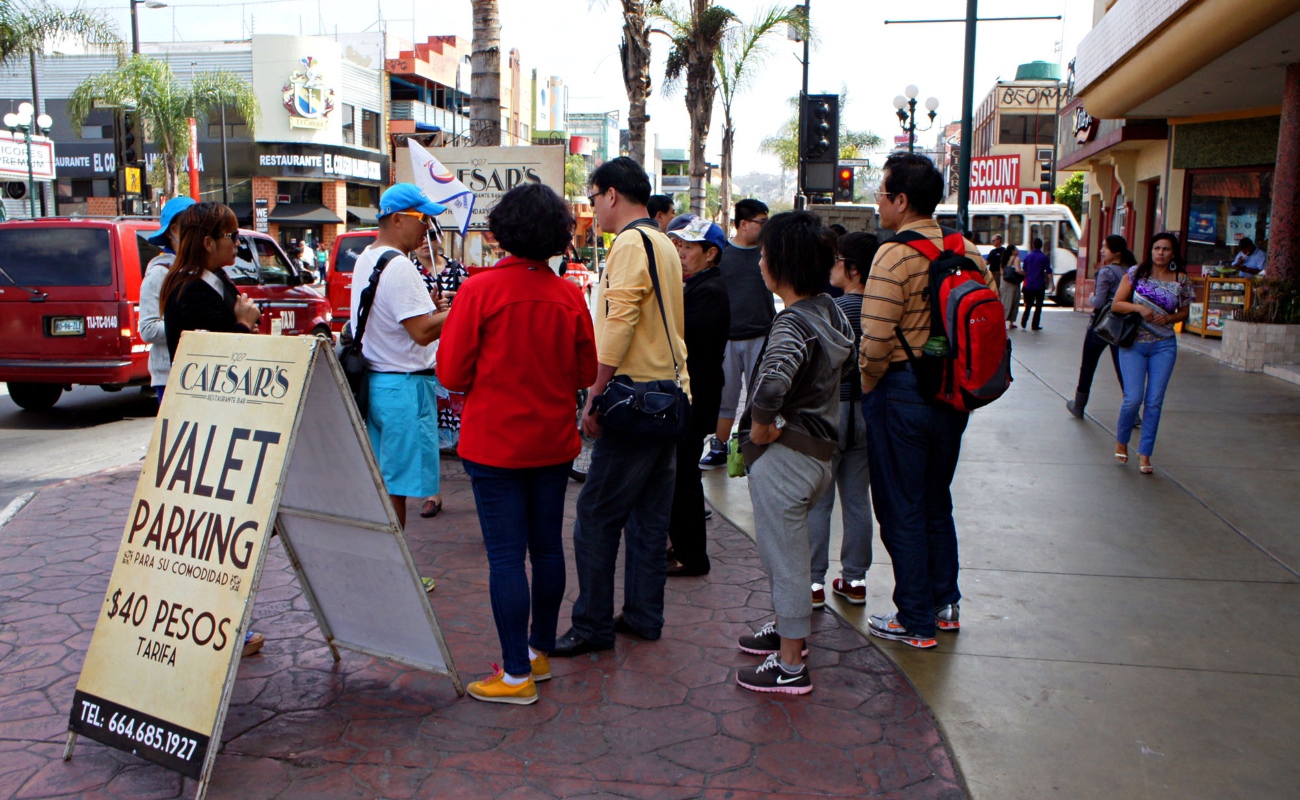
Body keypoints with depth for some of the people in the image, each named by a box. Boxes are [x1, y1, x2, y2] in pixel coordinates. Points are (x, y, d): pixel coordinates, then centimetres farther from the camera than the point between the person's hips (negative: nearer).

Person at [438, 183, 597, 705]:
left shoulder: (481, 290, -13)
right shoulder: (569, 295, -3)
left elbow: (452, 373, -11)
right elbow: (585, 373, 4)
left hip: (495, 442, -4)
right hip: (553, 441, 4)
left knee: (506, 555, 1)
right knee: (547, 546, 15)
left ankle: (516, 674, 7)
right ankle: (541, 651, 29)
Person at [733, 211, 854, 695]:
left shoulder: (792, 324, -25)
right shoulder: (830, 311, 4)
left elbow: (771, 385, -43)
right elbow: (847, 360, 23)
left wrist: (760, 428, -24)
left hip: (783, 456, -9)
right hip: (821, 450, 9)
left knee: (785, 557, 4)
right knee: (781, 549, 25)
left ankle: (790, 666, 16)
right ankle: (786, 628, 43)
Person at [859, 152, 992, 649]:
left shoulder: (894, 255, -18)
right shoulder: (968, 252, 4)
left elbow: (876, 341, -23)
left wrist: (867, 386, -5)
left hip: (902, 393, -7)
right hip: (953, 393, 7)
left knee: (902, 510, 5)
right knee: (936, 502, 21)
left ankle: (915, 622, 14)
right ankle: (945, 604, 32)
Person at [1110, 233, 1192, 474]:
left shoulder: (1181, 280, 2)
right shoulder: (1136, 273, -1)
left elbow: (1184, 311, 13)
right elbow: (1116, 304, 0)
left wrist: (1169, 318, -8)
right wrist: (1138, 308, -17)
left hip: (1164, 346, 2)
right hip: (1134, 344, -1)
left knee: (1154, 402, 0)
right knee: (1133, 398, -8)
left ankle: (1145, 454, 10)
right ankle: (1121, 441, 19)